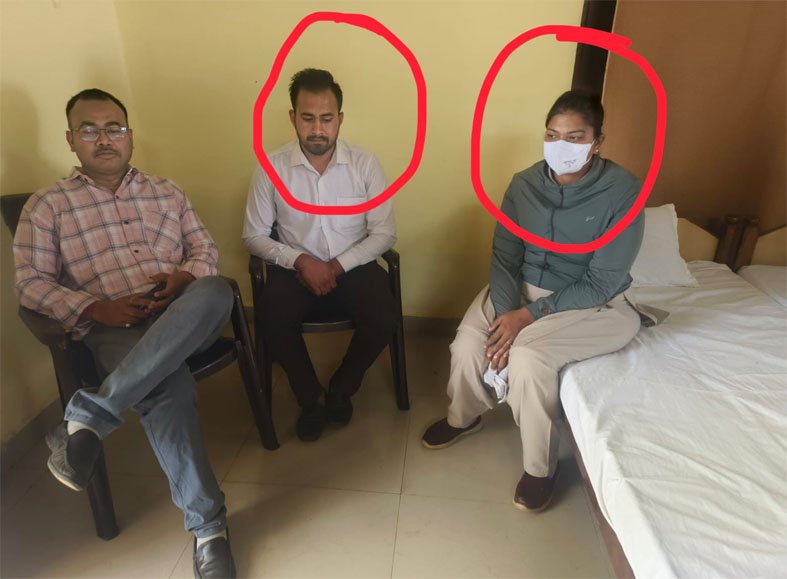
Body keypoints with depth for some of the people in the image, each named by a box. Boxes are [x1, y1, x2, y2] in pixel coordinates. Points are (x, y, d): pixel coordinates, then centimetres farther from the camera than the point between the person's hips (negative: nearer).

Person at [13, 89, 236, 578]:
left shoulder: (166, 192, 21)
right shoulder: (46, 206, 12)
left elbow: (207, 250, 16)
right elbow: (31, 283, 5)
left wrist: (183, 278, -8)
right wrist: (95, 308, -12)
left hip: (183, 318, 3)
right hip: (113, 329, -2)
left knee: (215, 292, -36)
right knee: (169, 389, -36)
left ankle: (88, 417, -30)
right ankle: (208, 524, -22)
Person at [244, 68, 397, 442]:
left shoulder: (365, 164, -5)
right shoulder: (271, 167, -5)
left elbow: (384, 234, -5)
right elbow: (254, 236, 0)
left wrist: (338, 266, -17)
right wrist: (300, 260, -17)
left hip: (352, 266, 1)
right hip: (295, 267, 0)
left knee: (383, 320, -25)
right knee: (273, 321, -28)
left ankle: (341, 389, 8)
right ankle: (312, 397, 2)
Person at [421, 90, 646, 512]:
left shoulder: (622, 192, -18)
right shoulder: (524, 184, -6)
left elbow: (601, 283, -20)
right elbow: (504, 256, -7)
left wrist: (530, 315, -24)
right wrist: (506, 315, -23)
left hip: (592, 304, -4)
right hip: (522, 286, 4)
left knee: (529, 355, -29)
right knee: (468, 340, -19)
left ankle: (541, 467, -3)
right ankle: (463, 417, 15)